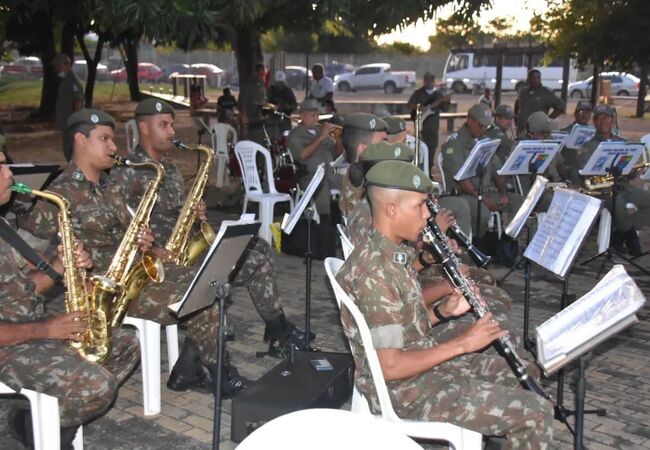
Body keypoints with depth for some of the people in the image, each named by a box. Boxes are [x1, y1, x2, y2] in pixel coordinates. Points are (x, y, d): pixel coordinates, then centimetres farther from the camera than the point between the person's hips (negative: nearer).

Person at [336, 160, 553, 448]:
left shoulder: (391, 254, 3)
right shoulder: (375, 271, -28)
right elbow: (390, 366, -28)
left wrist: (443, 311, -4)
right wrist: (462, 343, -21)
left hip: (420, 364, 10)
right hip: (402, 391, -10)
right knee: (535, 413, -9)